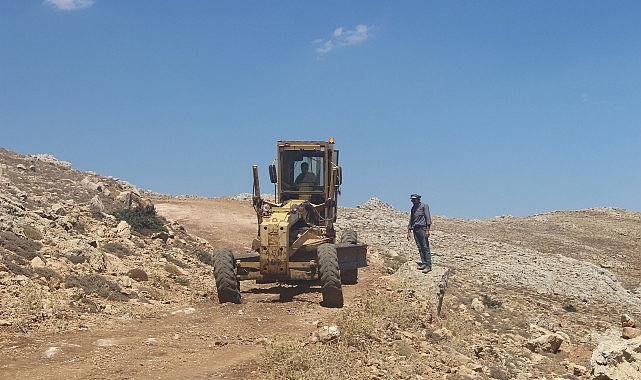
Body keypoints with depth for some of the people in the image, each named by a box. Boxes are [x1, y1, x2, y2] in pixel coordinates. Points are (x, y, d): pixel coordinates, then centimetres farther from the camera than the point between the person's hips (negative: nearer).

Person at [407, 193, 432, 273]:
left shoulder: (424, 206, -1)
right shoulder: (413, 208, 18)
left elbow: (428, 218, -7)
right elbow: (411, 221, 22)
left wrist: (427, 230, -14)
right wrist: (409, 231, 15)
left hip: (423, 228, -6)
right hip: (415, 229, 6)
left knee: (425, 247, -9)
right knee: (420, 248, 3)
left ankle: (428, 266, -12)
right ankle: (424, 263, 4)